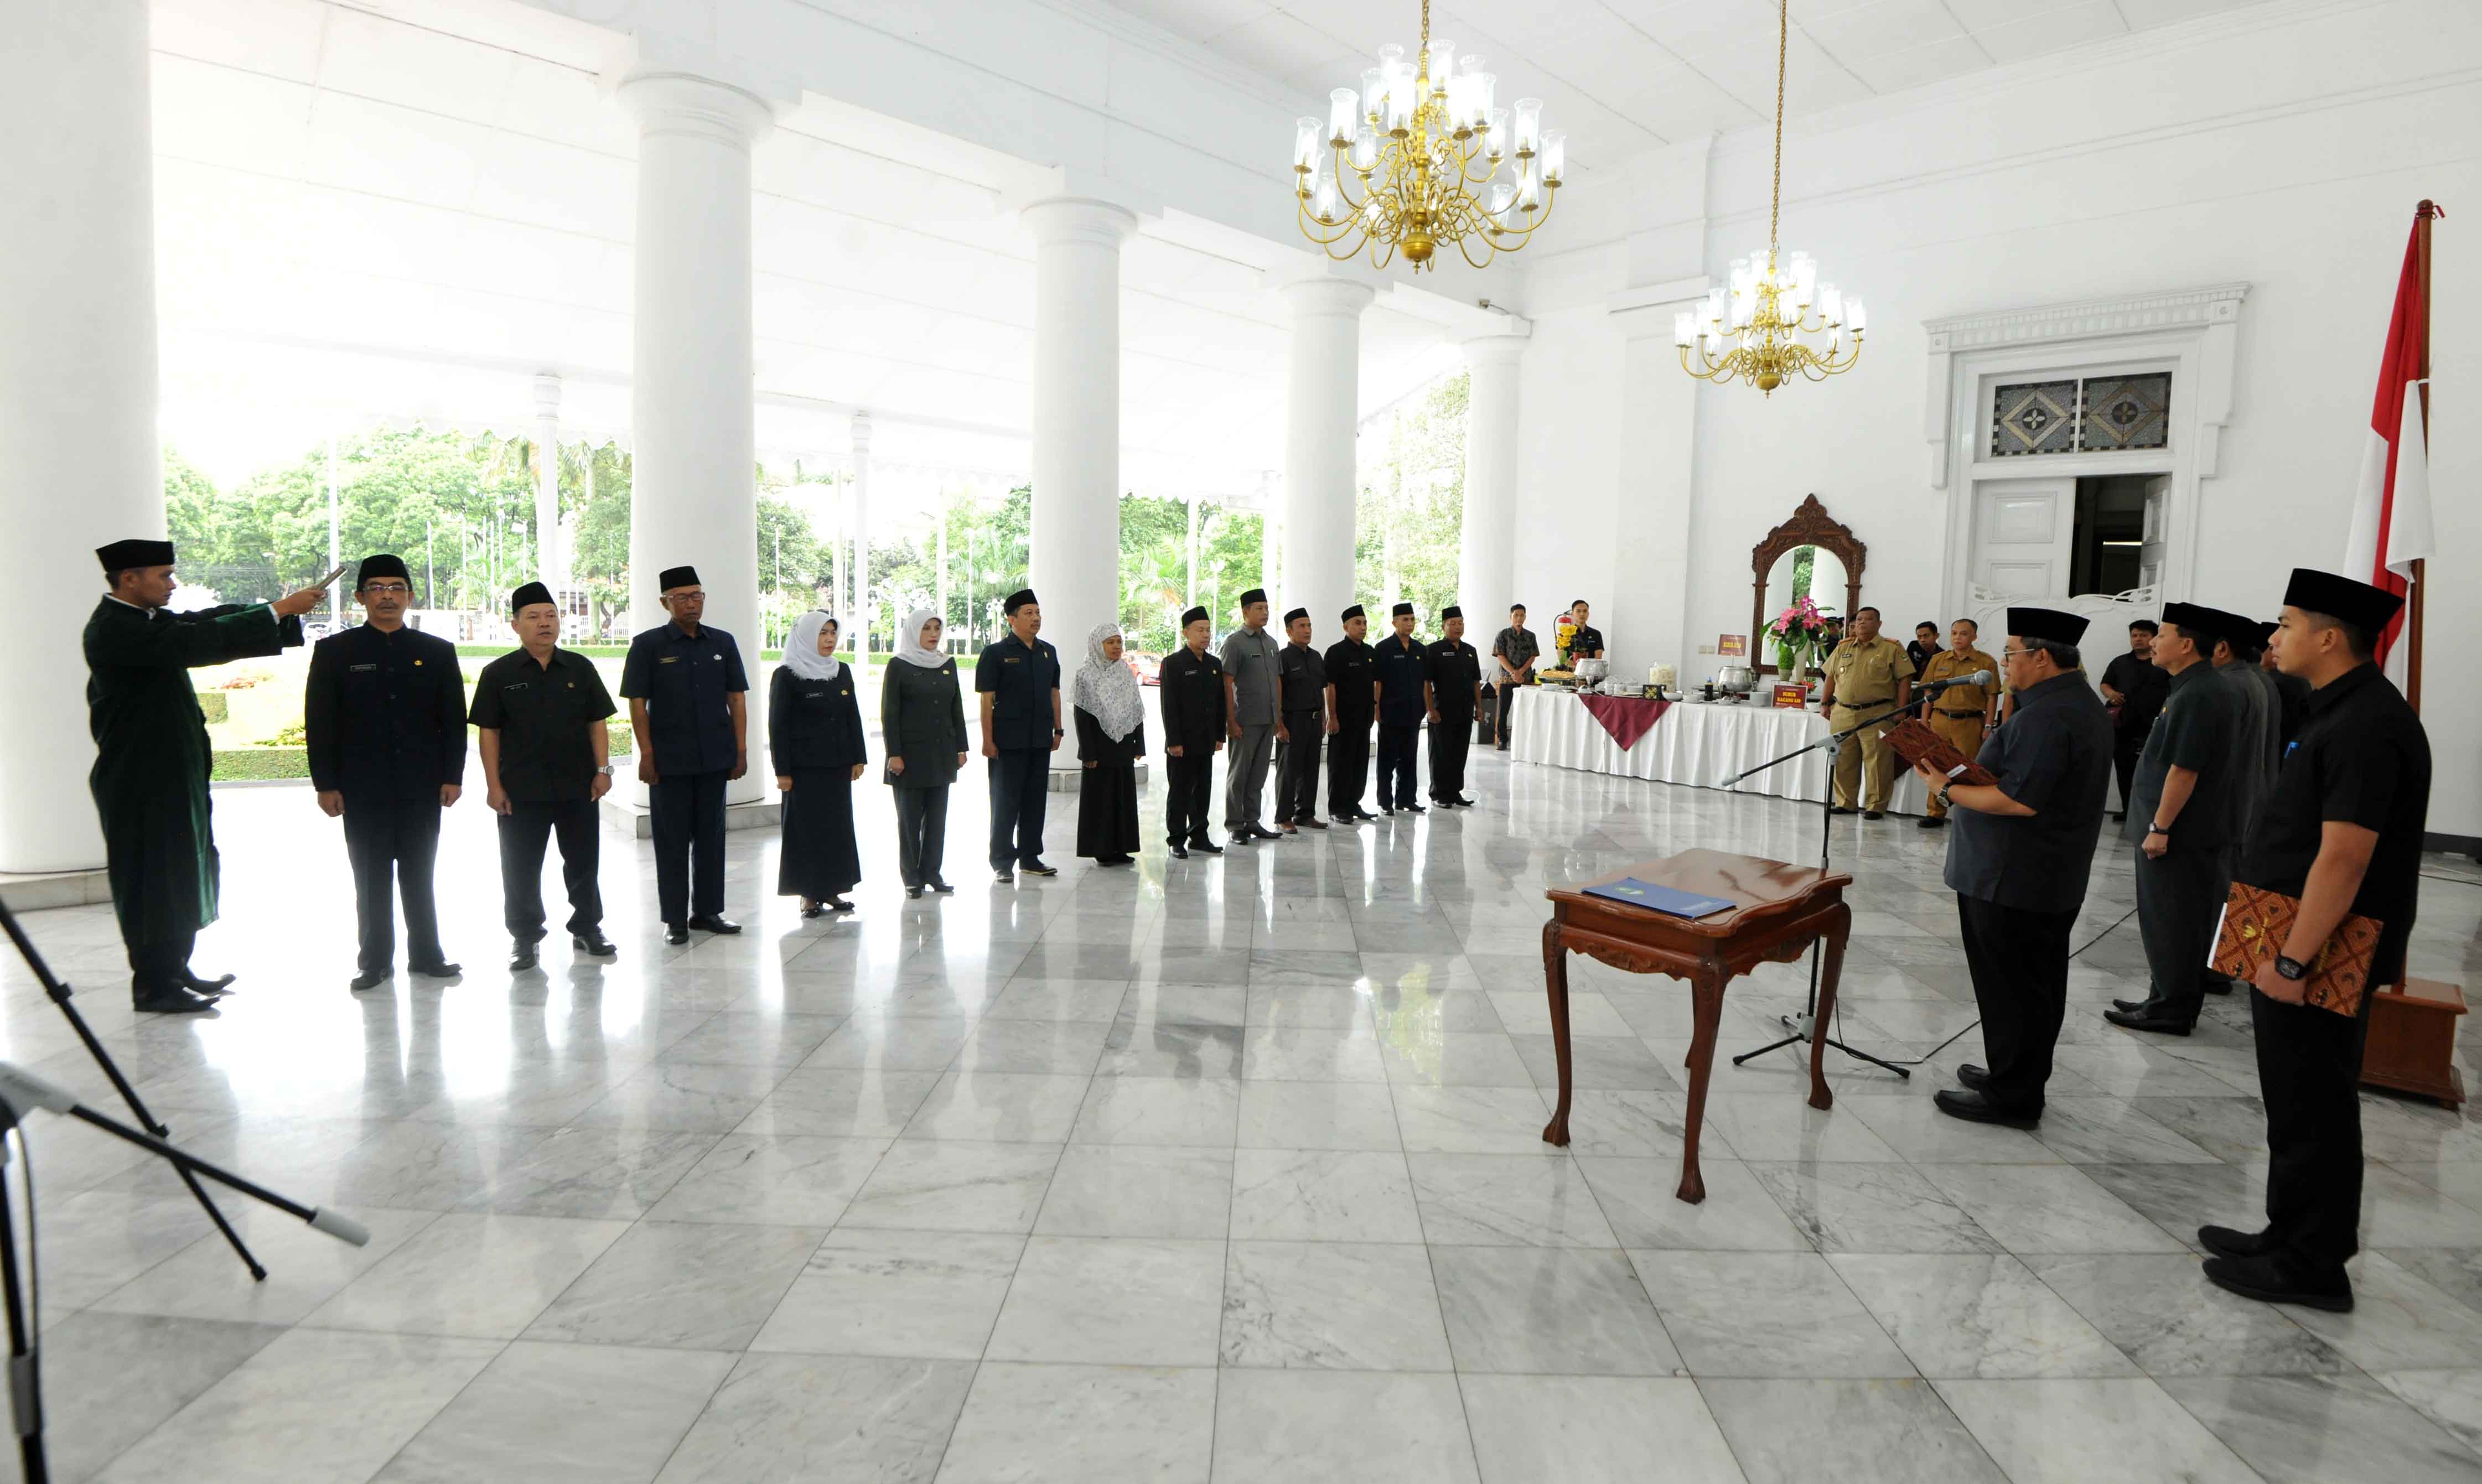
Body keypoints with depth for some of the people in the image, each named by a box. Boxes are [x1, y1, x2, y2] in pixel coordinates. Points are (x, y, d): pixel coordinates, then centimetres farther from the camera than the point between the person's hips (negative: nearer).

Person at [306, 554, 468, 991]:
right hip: (363, 787, -1)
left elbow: (454, 719, 5)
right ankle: (375, 960, 15)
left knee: (419, 874, 10)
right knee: (371, 877, 6)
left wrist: (453, 776, -2)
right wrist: (326, 784, -5)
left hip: (422, 786, 1)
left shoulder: (437, 652, 6)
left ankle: (426, 954, 18)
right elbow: (319, 721, 0)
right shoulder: (334, 651, 3)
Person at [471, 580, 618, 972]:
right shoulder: (498, 674, 0)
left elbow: (597, 722, 6)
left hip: (577, 787, 2)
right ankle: (525, 937, 20)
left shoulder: (580, 668, 5)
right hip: (521, 791, -1)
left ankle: (587, 927, 25)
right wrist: (494, 785, -5)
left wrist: (602, 770, -1)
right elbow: (488, 731, 0)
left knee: (583, 861, 11)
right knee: (521, 869, 6)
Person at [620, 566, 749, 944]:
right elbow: (637, 703, -3)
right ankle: (674, 919, 12)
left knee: (711, 836, 10)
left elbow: (737, 698, 9)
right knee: (672, 840, 4)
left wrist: (741, 749, 3)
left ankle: (707, 910, 21)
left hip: (715, 758, 3)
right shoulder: (648, 645, -1)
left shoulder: (723, 643, 8)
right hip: (670, 760, -3)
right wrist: (647, 755, -9)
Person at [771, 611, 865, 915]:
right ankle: (808, 894, 11)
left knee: (838, 826, 8)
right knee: (806, 828, 1)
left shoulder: (842, 671, 8)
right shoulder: (786, 675, -7)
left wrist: (859, 758, 7)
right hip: (805, 767, -5)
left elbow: (854, 717, 11)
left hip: (838, 764, 5)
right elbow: (778, 725, -8)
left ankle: (831, 890, 18)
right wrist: (782, 771, -12)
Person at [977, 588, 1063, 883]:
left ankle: (1030, 857, 22)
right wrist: (988, 740, -13)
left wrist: (1057, 729, 10)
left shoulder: (1048, 652, 11)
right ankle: (1002, 862, 10)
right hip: (1008, 742, -5)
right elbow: (986, 698, -9)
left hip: (1041, 740, 5)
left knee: (1035, 800, 11)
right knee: (1006, 802, 1)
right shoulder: (996, 653, -6)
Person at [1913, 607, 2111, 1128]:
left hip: (2011, 884, -11)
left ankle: (2010, 1096, 10)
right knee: (2036, 985, 19)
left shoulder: (2046, 717, -22)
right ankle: (2020, 1079, 32)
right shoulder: (2083, 703, 13)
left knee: (2010, 988, 0)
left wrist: (1949, 790, -18)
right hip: (2053, 882, 11)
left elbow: (2020, 800, -28)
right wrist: (1964, 781, 14)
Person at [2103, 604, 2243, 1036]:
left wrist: (2159, 827, -19)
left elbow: (2184, 770, -24)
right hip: (2193, 828, 10)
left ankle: (2171, 1010, 8)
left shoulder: (2196, 697, -21)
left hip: (2178, 832, -10)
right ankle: (2169, 1000, 25)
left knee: (2170, 923, -1)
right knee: (2179, 922, 16)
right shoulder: (2213, 690, 13)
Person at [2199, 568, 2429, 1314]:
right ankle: (2290, 1238, 32)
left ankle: (2312, 1267, 15)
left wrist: (2293, 961, -23)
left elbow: (2344, 859, -25)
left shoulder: (2367, 726, -20)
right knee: (2298, 1107, 19)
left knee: (2312, 1112, 2)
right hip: (2295, 948, 10)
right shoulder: (2339, 711, 12)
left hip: (2319, 960, -10)